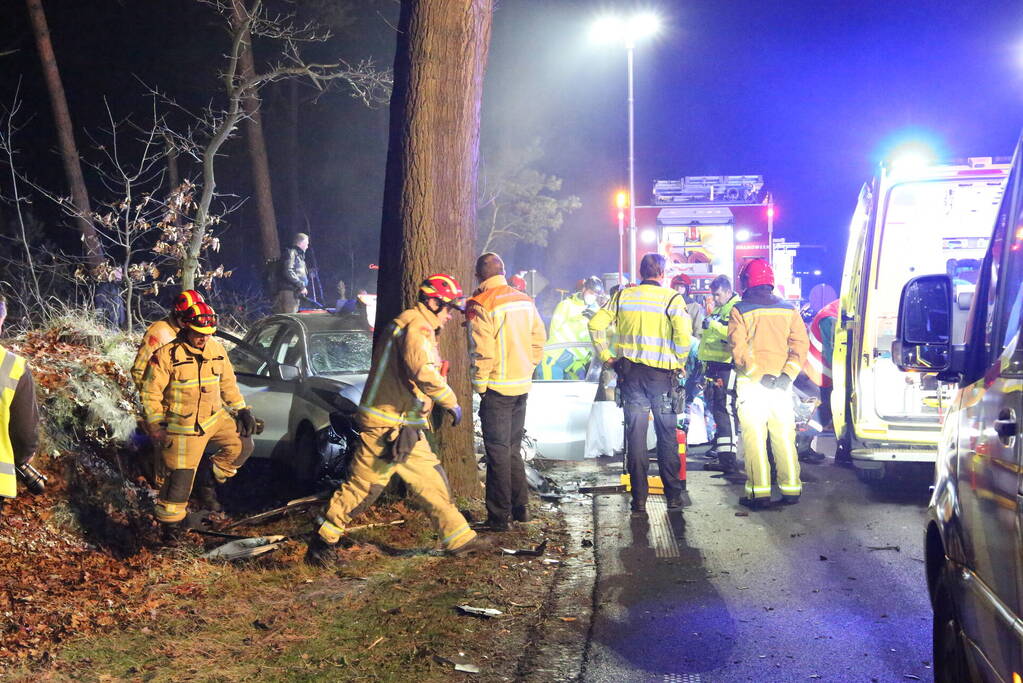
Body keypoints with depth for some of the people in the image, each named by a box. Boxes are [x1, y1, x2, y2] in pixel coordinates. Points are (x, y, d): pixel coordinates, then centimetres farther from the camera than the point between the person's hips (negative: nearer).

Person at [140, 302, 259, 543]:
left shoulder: (216, 350, 1)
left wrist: (242, 410, 7)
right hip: (184, 428, -6)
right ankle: (170, 522, 13)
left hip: (216, 418, 6)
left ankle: (212, 479, 20)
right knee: (181, 477, -4)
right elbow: (151, 392, -10)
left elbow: (228, 383, 13)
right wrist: (156, 426, -15)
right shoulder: (167, 355, -15)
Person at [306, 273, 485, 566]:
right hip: (388, 425, -11)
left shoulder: (419, 328, 19)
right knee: (364, 485, -6)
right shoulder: (417, 327, -16)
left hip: (406, 426, 11)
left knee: (432, 480, 13)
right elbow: (423, 371, -31)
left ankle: (458, 538, 18)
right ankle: (323, 539, 2)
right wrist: (451, 402, -22)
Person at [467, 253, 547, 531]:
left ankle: (499, 517, 1)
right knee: (513, 448, 18)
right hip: (522, 386, 7)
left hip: (497, 389, -7)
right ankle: (520, 508, 23)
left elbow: (482, 351, -18)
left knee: (498, 451, -2)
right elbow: (539, 340, 11)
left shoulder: (480, 305, -14)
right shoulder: (525, 301, 7)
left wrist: (479, 385, -8)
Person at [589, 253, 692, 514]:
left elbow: (596, 324, -2)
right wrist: (679, 364, -3)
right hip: (662, 373, -2)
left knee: (635, 435, 5)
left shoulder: (623, 296, 3)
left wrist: (606, 356, 5)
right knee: (667, 436, 9)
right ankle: (673, 495, 13)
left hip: (631, 372, 2)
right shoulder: (672, 298, -6)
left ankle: (639, 499, 5)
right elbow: (684, 335, -18)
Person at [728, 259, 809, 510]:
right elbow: (800, 343, -2)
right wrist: (787, 374, -7)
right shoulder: (788, 310, 8)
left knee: (754, 437, -2)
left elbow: (739, 348, -13)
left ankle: (759, 492, -4)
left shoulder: (740, 311, -3)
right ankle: (791, 489, 10)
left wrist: (757, 375, -12)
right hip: (781, 383, 4)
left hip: (752, 383, -4)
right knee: (784, 436, 9)